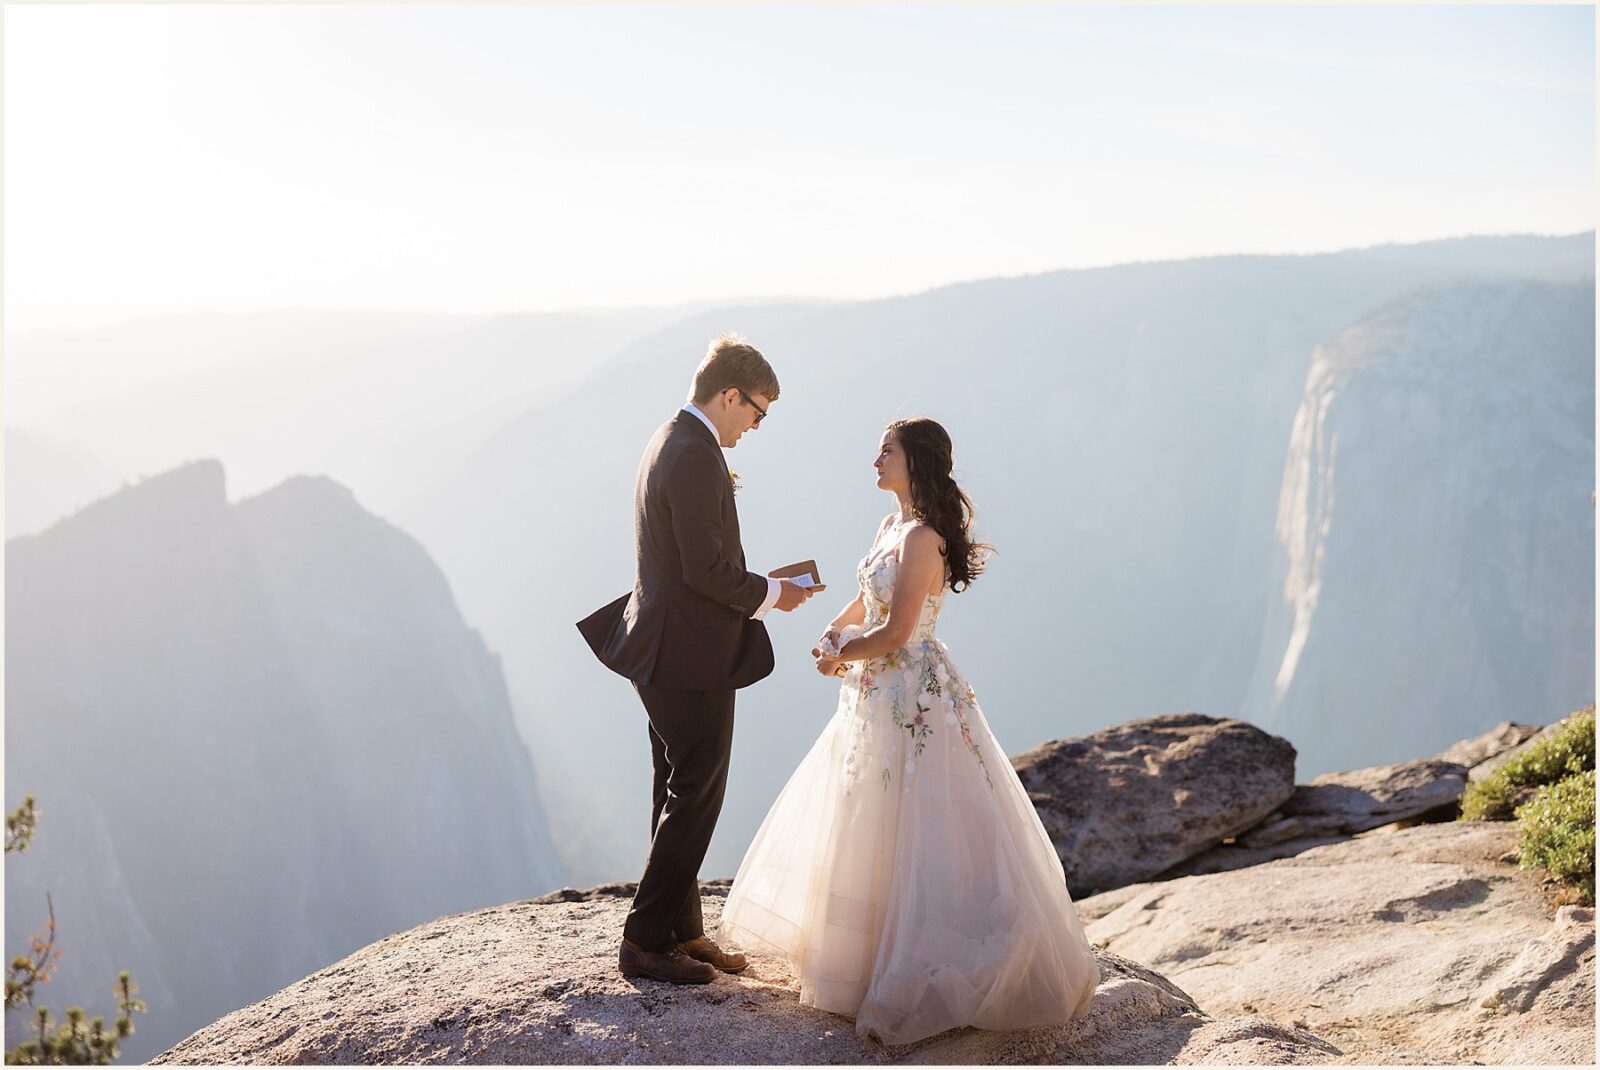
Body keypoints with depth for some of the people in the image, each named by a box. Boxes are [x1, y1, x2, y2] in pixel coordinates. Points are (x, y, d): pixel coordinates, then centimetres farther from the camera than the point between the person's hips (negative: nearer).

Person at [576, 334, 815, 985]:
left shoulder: (670, 443, 13)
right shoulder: (696, 457, -20)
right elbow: (706, 570, -23)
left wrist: (756, 587, 11)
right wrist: (770, 595, -8)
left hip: (667, 651, 11)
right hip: (692, 660, -11)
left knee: (679, 797, 16)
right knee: (695, 798, -1)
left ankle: (680, 931, 26)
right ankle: (646, 941, 6)